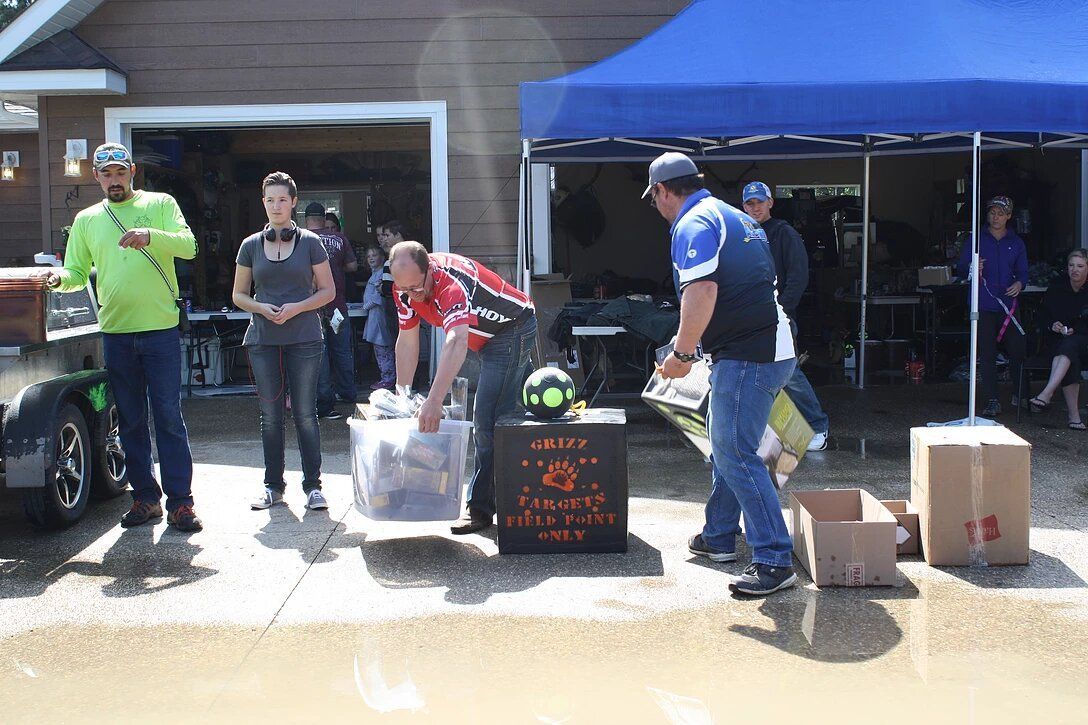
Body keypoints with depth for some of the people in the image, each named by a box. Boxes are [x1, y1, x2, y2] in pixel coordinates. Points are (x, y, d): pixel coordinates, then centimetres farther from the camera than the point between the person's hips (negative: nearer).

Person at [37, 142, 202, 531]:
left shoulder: (159, 204, 4)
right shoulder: (86, 220, 13)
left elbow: (188, 246, -10)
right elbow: (77, 273, 12)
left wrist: (151, 235, -27)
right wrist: (60, 277, -11)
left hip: (160, 328, -3)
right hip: (115, 333, 4)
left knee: (169, 418, -3)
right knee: (131, 421, 9)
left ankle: (180, 501, 0)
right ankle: (145, 497, 18)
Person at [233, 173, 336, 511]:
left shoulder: (310, 242, 3)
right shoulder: (251, 245, 8)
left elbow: (328, 290, 4)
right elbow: (239, 295, 13)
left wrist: (297, 308, -11)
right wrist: (262, 308, -7)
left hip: (304, 339, -2)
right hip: (263, 340, 2)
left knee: (305, 414, -1)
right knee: (270, 416, 7)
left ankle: (313, 484, 7)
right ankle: (273, 486, 16)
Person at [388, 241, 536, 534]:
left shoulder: (451, 281, -38)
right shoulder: (404, 287, -12)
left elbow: (456, 342, -51)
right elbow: (407, 340, -3)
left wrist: (434, 402, -60)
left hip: (513, 329, -9)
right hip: (488, 339, 9)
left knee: (488, 421, -15)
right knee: (486, 420, 18)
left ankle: (481, 507, -9)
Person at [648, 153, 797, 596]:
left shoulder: (693, 224, -11)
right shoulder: (732, 216, 20)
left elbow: (702, 292, -25)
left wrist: (682, 352, -15)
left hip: (749, 355, -11)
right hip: (767, 347, 11)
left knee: (735, 453, -9)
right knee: (725, 443, 21)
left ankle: (775, 560, -9)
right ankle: (719, 537, 32)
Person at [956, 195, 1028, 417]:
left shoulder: (1016, 243, 14)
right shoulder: (976, 240, 7)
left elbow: (1022, 272, 15)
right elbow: (961, 269, 5)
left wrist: (1019, 284, -8)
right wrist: (971, 268, -19)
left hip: (1008, 306, 2)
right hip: (983, 306, -1)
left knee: (1018, 350, -2)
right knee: (987, 355, -2)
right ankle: (992, 401, 1)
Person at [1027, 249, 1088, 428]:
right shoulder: (1055, 290, 11)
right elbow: (1043, 318, 15)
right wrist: (1052, 326, -6)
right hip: (1056, 342, 1)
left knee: (1068, 346, -39)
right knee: (1070, 362, -34)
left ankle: (1046, 395, -53)